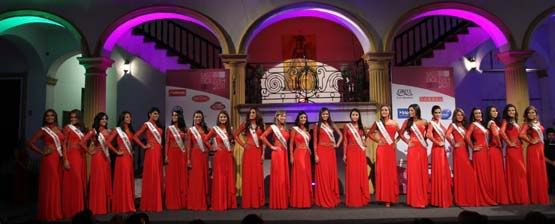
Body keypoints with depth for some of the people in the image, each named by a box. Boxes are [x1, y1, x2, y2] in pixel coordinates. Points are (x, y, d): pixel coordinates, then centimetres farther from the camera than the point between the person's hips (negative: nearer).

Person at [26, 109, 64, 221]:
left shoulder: (59, 130, 14)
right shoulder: (43, 130, -1)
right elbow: (30, 143, -5)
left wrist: (64, 154, 6)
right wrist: (42, 152, -7)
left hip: (59, 159, 5)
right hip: (49, 159, -5)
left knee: (58, 184, 7)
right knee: (50, 185, -3)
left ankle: (58, 211, 15)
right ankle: (49, 213, 4)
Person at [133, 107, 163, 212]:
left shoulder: (157, 125, 17)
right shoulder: (146, 124, -5)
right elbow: (135, 137, -12)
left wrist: (161, 146, 12)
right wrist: (144, 146, -10)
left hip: (158, 152, 8)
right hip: (151, 152, -8)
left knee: (158, 177, 8)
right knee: (151, 177, -5)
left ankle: (157, 203, 15)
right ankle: (150, 205, 1)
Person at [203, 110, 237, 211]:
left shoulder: (229, 129, 11)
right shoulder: (214, 129, -3)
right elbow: (205, 139, -6)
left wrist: (232, 147, 9)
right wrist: (212, 148, -6)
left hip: (229, 156, 5)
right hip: (219, 156, -5)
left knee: (229, 178, 6)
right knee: (220, 178, -3)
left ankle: (229, 203, 15)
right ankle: (219, 204, 4)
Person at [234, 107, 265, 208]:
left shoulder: (260, 125, 10)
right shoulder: (245, 124, 6)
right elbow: (236, 135, 9)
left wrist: (263, 154, -1)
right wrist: (243, 144, -2)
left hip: (258, 152, 2)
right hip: (248, 152, -2)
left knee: (258, 175, 4)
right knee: (248, 175, -1)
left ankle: (258, 200, 14)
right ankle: (248, 201, 6)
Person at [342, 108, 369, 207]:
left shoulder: (361, 127, 11)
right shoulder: (347, 126, 3)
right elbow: (345, 141, 1)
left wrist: (364, 146, 3)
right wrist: (344, 154, -4)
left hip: (361, 153, 3)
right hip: (351, 152, -3)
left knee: (362, 174, 2)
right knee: (352, 175, -3)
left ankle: (362, 199, 11)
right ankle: (352, 200, 3)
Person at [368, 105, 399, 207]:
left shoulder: (394, 123, 5)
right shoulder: (377, 123, 3)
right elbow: (369, 134, 12)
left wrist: (396, 141, 3)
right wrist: (377, 140, 0)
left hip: (391, 149, 1)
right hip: (381, 149, -1)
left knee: (391, 172, 2)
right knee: (382, 171, -2)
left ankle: (391, 197, 11)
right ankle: (384, 197, 6)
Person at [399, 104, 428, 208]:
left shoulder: (424, 122, 6)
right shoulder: (407, 122, 3)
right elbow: (401, 133, 8)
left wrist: (425, 140, 6)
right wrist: (407, 142, -1)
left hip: (422, 149, 2)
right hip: (413, 149, -2)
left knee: (423, 173, 4)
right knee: (413, 172, -3)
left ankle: (422, 199, 14)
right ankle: (414, 199, 3)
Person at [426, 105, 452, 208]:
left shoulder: (440, 123, 14)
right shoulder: (431, 123, -10)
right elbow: (428, 134, -27)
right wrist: (437, 143, -17)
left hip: (442, 149, 8)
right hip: (437, 149, -8)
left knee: (445, 173, 11)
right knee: (439, 173, -6)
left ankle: (445, 199, 19)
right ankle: (439, 200, 0)